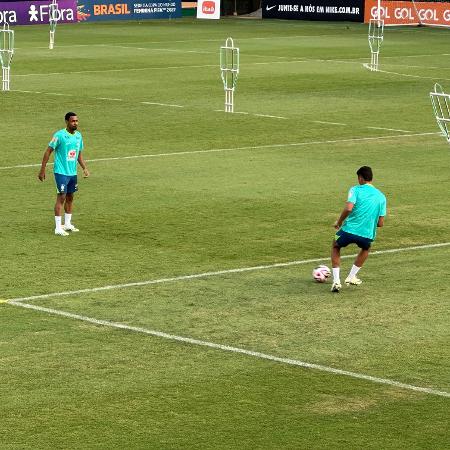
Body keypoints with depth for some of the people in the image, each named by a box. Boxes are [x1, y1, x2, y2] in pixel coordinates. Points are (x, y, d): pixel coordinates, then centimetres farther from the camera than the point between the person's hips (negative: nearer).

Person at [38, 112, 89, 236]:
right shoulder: (60, 135, -13)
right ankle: (58, 228, -4)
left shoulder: (78, 136, 7)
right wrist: (42, 170, -11)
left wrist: (84, 168, 6)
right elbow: (48, 152, -9)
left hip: (73, 172, 7)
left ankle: (67, 224, 25)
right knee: (61, 198, -7)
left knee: (70, 198, 13)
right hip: (61, 172, -7)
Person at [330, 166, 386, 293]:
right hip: (367, 235, 3)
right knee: (365, 249, 38)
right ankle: (351, 277, 31)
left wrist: (339, 222, -3)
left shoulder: (356, 189, -2)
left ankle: (336, 281, 14)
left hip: (349, 230, -3)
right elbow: (380, 223, 8)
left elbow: (348, 208, -18)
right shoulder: (381, 196, 10)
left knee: (335, 247, 28)